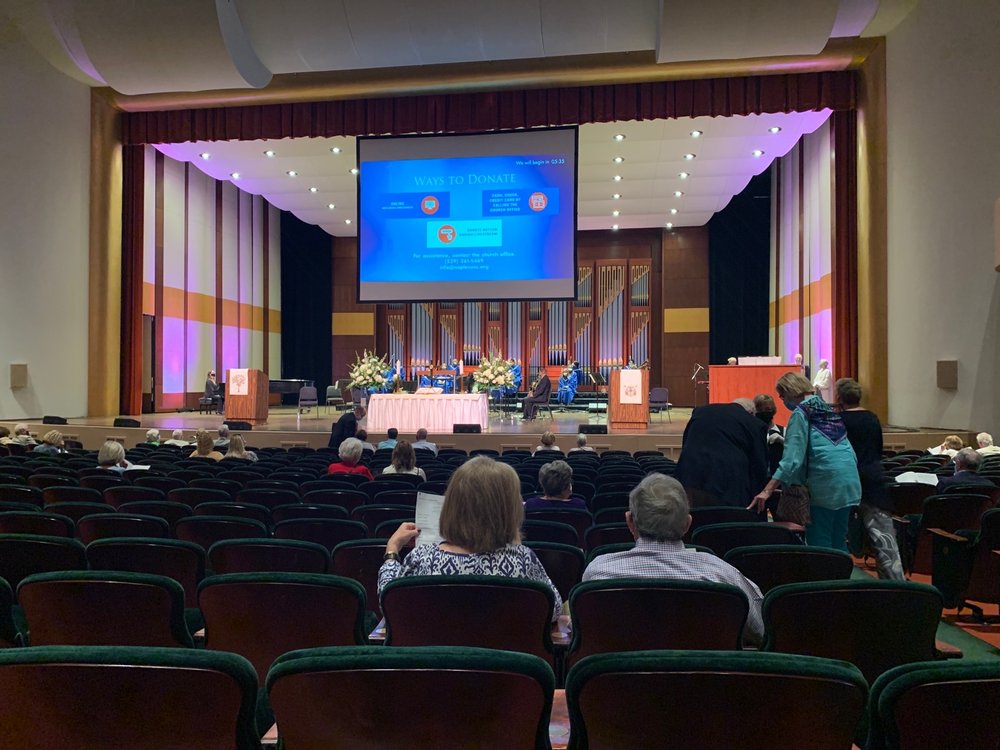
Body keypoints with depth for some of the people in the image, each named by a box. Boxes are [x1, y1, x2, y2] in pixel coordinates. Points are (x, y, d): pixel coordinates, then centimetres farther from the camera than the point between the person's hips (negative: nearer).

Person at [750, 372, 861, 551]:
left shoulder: (801, 413, -4)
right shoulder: (828, 408, 18)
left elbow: (792, 458, -14)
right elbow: (851, 452, 19)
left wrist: (767, 491, -18)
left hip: (826, 483, -8)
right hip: (850, 482, 8)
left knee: (819, 542, -1)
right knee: (839, 541, 14)